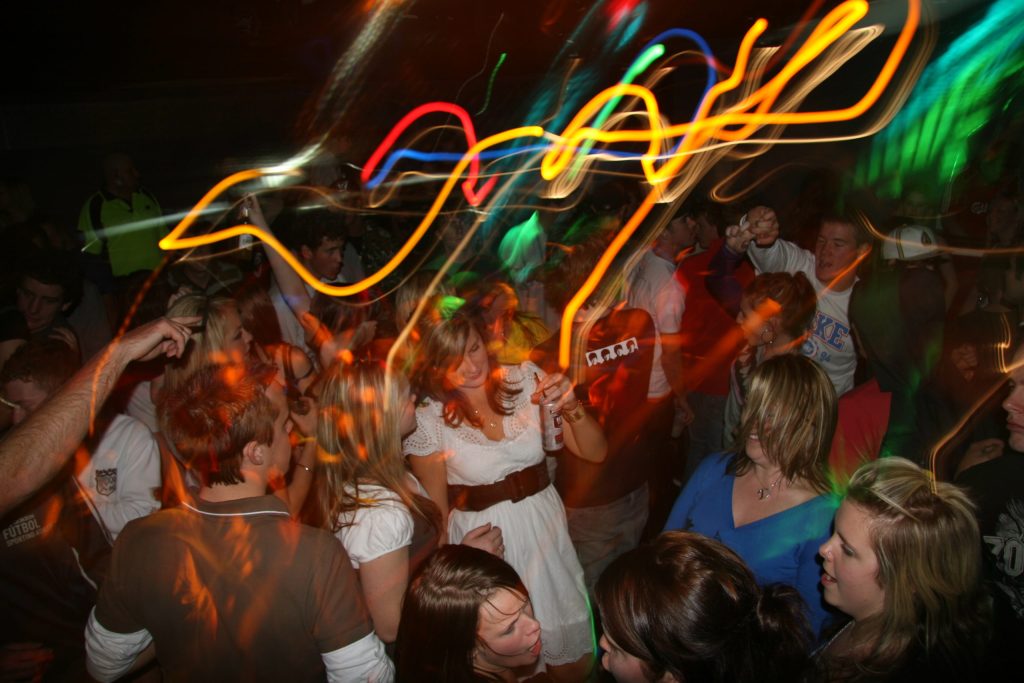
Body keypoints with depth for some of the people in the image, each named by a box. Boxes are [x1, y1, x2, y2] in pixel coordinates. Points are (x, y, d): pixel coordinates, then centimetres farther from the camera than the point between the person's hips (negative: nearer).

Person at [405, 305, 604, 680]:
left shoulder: (525, 379, -8)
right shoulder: (427, 420, -14)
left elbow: (595, 452, -5)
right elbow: (437, 511, -3)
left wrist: (571, 407, -23)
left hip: (546, 528, 2)